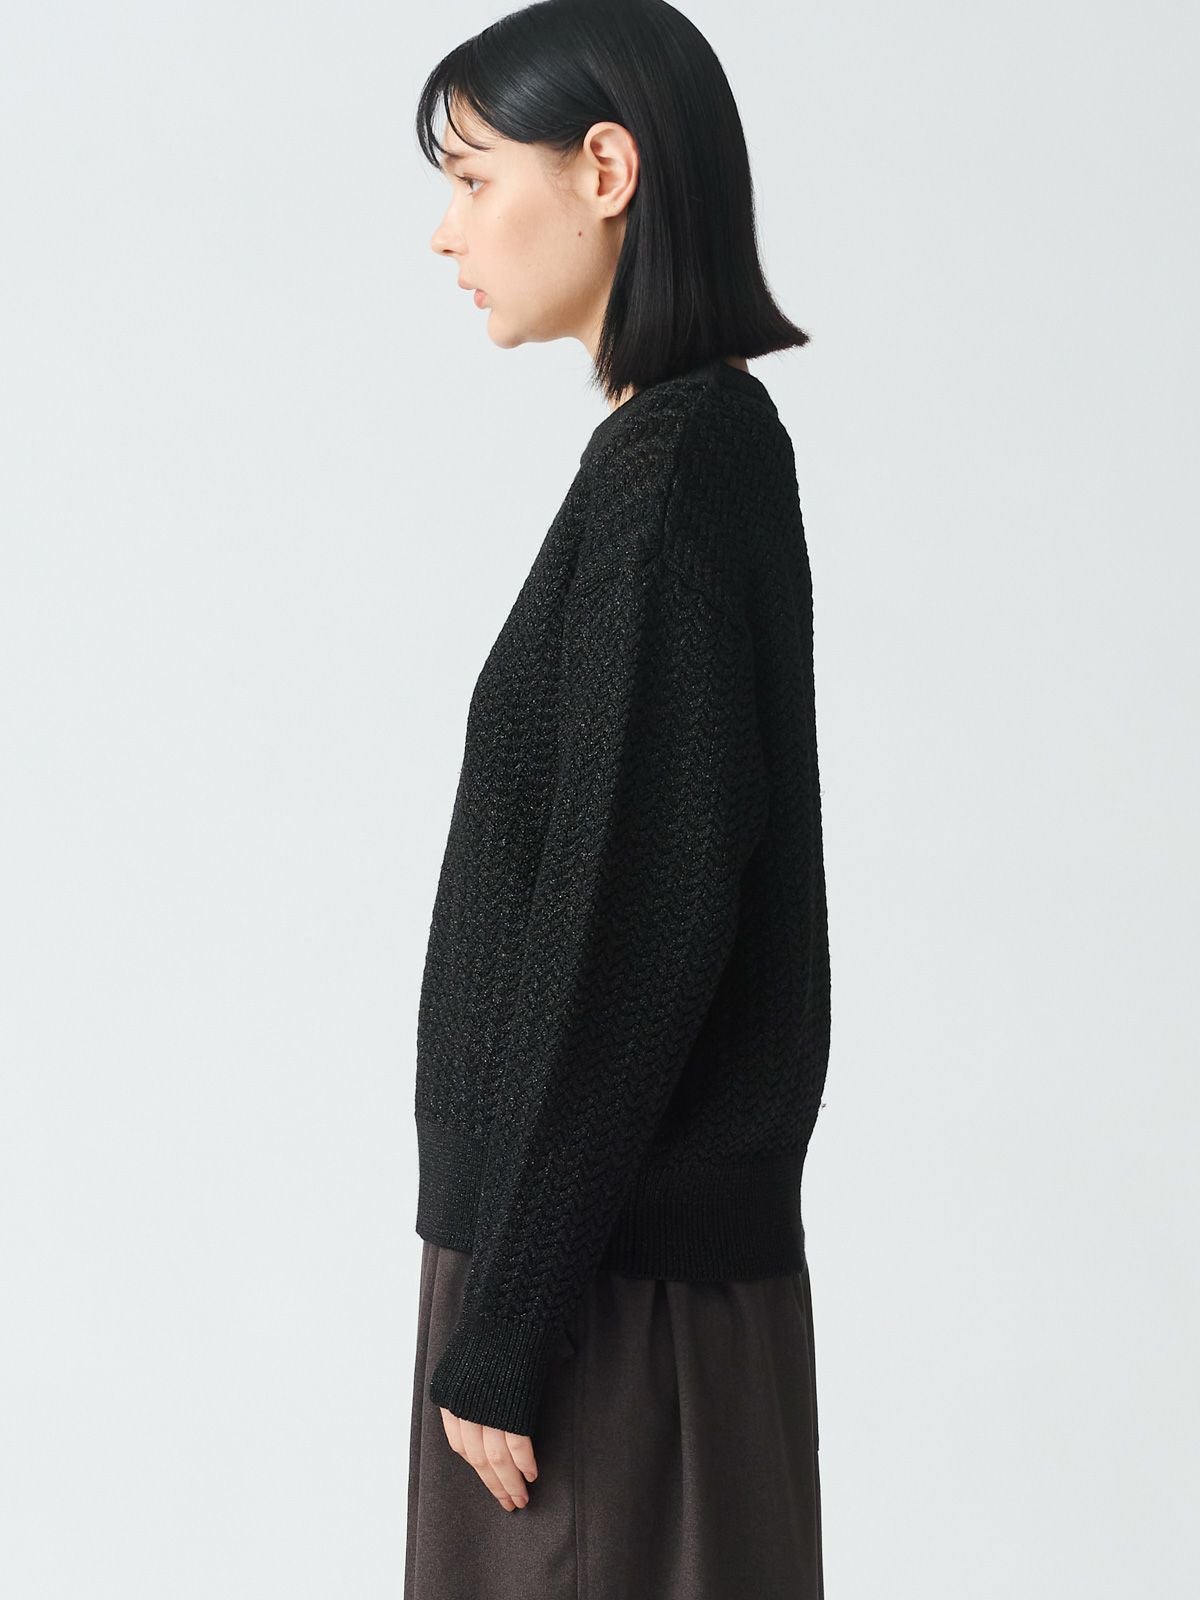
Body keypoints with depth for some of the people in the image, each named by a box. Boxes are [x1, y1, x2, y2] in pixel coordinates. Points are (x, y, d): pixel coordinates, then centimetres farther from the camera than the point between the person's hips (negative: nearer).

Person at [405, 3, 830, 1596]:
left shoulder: (665, 477, -18)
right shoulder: (718, 445, 10)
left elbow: (625, 930, -21)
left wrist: (506, 1324, -17)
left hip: (616, 1272, -9)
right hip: (678, 1227, 9)